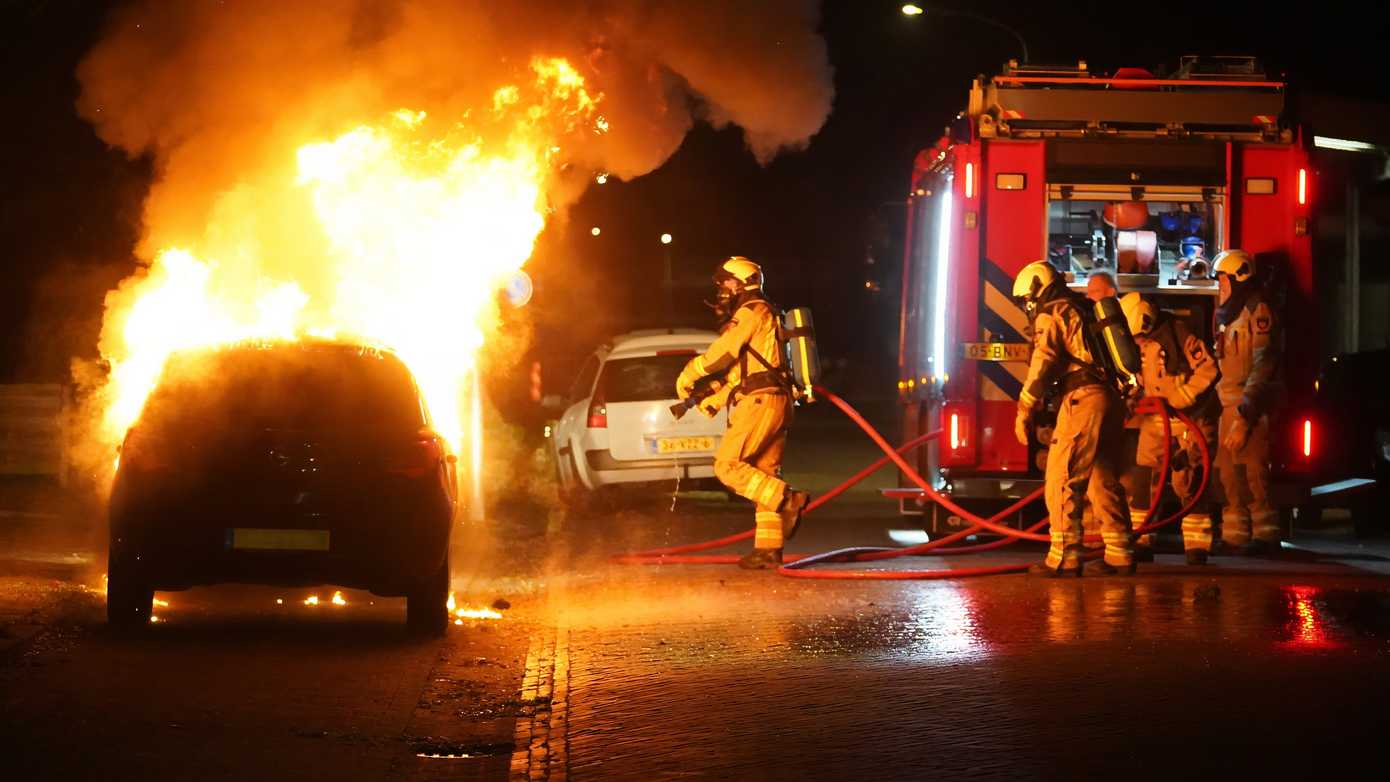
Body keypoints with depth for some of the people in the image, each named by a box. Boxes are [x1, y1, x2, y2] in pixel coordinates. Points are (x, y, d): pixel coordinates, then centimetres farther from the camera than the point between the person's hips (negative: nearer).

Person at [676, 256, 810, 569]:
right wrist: (715, 400, 17)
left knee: (728, 465, -12)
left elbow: (724, 352, -11)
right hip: (775, 402, 10)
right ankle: (769, 549, 7)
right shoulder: (762, 316, 27)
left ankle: (789, 500, -20)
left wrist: (689, 375, 0)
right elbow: (740, 371, 26)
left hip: (760, 402, -10)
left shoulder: (752, 311, -5)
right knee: (764, 476, 9)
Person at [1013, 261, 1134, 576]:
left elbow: (1042, 365, -11)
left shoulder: (1051, 315, -1)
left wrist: (1024, 412, -9)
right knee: (1104, 479, 14)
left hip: (1083, 399, -8)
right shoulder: (1084, 309, 24)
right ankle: (1119, 554, 14)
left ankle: (1064, 557, -10)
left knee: (1062, 479, -6)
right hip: (1112, 399, 8)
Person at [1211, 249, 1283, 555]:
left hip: (1250, 404, -10)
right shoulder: (1229, 314, 21)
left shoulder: (1258, 311, -10)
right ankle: (1234, 534, 13)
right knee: (1228, 472, 9)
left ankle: (1266, 533, -12)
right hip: (1229, 404, 10)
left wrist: (1247, 408, -23)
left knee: (1252, 469, -14)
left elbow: (1263, 363, -17)